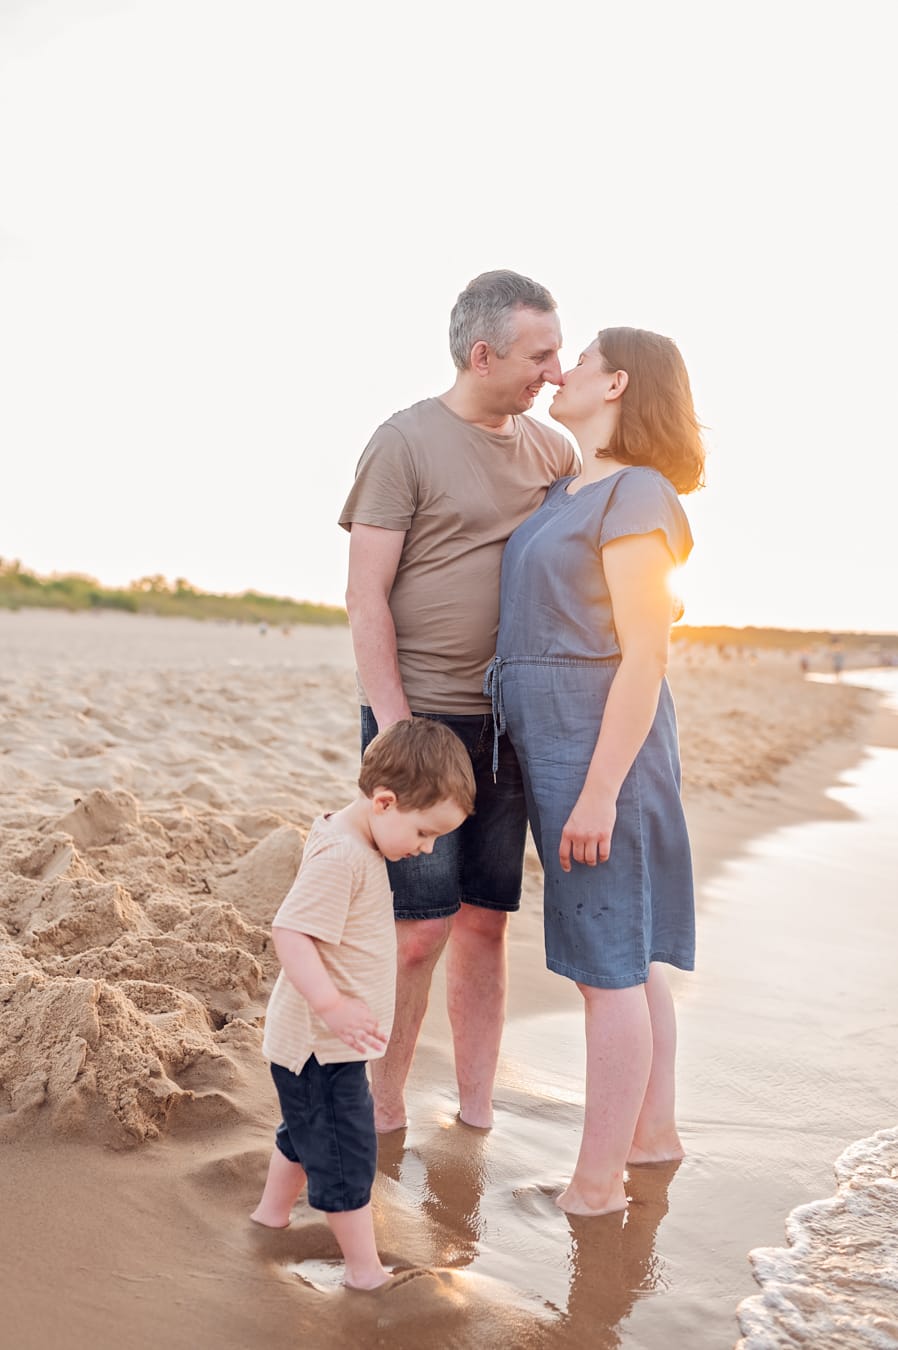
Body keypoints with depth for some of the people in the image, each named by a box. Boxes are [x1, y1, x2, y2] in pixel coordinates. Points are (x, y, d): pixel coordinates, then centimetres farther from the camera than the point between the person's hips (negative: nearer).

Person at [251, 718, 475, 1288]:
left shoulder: (354, 839, 4)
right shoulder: (340, 856, -28)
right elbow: (289, 932, -34)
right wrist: (332, 1005, -40)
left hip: (325, 1041, 11)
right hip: (321, 1046, -11)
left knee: (306, 1131, 28)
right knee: (347, 1151, 0)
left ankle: (273, 1212, 47)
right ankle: (366, 1270, 12)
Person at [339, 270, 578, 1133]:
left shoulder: (551, 449, 12)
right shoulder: (406, 441, -5)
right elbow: (365, 597, -9)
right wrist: (394, 725, -15)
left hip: (508, 722, 5)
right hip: (419, 716, -5)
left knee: (485, 923, 10)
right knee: (420, 929, -4)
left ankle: (476, 1116, 23)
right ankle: (381, 1116, 16)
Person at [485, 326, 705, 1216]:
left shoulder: (636, 495, -12)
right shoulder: (570, 493, 15)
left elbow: (645, 657, -17)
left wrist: (600, 791, -19)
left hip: (601, 743, -9)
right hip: (557, 742, 9)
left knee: (607, 965, -1)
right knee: (626, 957, 17)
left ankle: (597, 1183, 11)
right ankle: (654, 1132, 31)